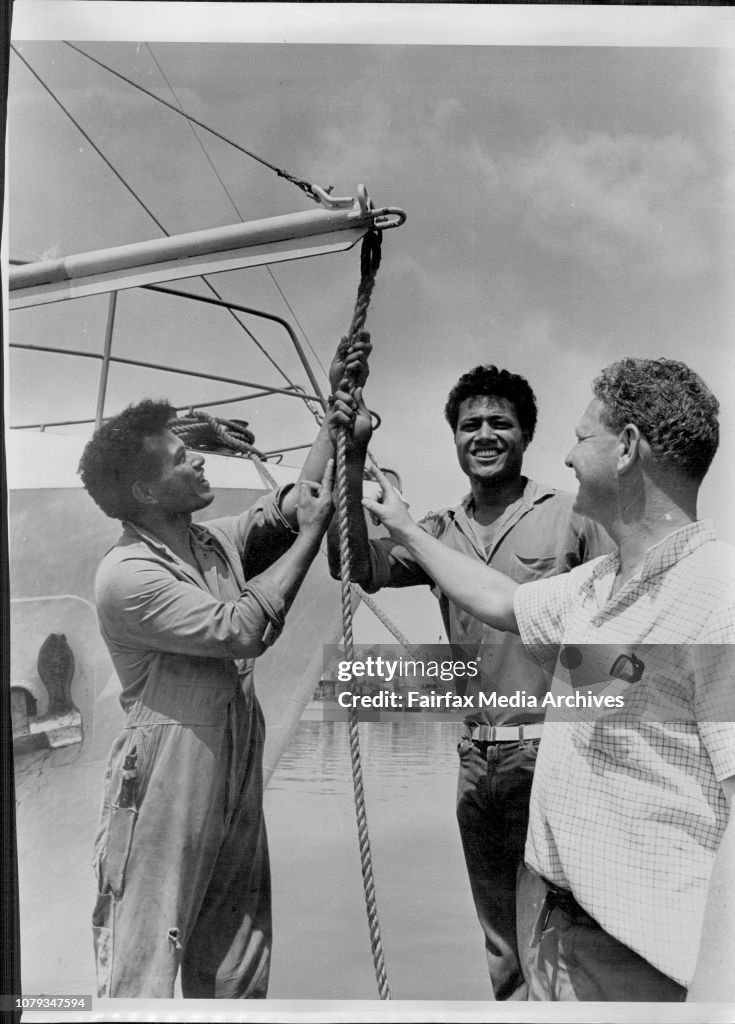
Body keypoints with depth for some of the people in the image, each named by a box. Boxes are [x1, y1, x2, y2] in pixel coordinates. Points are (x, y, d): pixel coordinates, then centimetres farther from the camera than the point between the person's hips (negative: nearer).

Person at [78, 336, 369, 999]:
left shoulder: (217, 542, 9)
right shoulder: (125, 575, -16)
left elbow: (294, 502, 8)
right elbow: (240, 628, -20)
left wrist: (339, 404, 2)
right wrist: (311, 533, -13)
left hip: (237, 790, 8)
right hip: (163, 794, -7)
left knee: (237, 979, 17)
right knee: (142, 975, 2)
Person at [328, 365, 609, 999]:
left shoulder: (570, 518, -4)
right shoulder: (440, 532, 6)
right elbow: (357, 568, -7)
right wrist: (353, 459, -14)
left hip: (554, 754, -4)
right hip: (477, 757, 4)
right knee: (502, 942, 20)